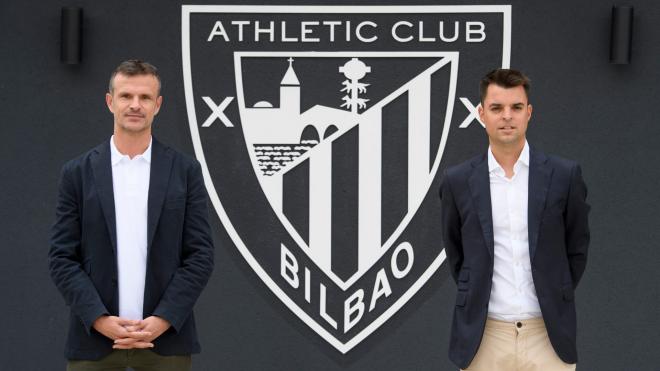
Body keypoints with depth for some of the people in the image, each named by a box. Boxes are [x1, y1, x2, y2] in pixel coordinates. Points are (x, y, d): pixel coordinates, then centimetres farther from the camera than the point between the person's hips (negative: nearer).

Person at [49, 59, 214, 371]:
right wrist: (100, 319, -12)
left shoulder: (185, 171, 4)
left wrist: (162, 320, -11)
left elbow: (200, 255, 0)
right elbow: (62, 257, 1)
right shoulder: (77, 173, 4)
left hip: (165, 337, 0)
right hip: (95, 336, 0)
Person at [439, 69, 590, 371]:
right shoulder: (457, 181, 2)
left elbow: (577, 247, 9)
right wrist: (475, 298, 10)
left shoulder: (564, 175, 0)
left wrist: (556, 299, 9)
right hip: (483, 336, 1)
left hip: (548, 334, 0)